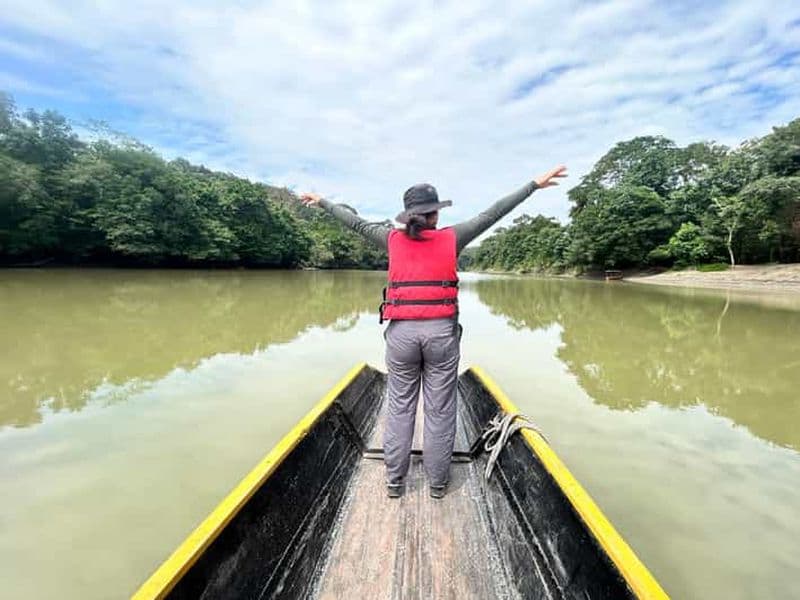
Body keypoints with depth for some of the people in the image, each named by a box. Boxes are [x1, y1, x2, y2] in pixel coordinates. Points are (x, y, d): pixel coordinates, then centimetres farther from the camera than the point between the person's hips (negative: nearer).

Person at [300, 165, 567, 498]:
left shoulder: (393, 239, 6)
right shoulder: (451, 238, 3)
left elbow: (356, 222, 17)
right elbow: (491, 214, 8)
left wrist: (322, 201, 32)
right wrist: (535, 184, 17)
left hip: (400, 332, 2)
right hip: (441, 332, -1)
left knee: (399, 406, 13)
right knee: (440, 410, 9)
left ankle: (394, 480, 23)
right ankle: (437, 482, 23)